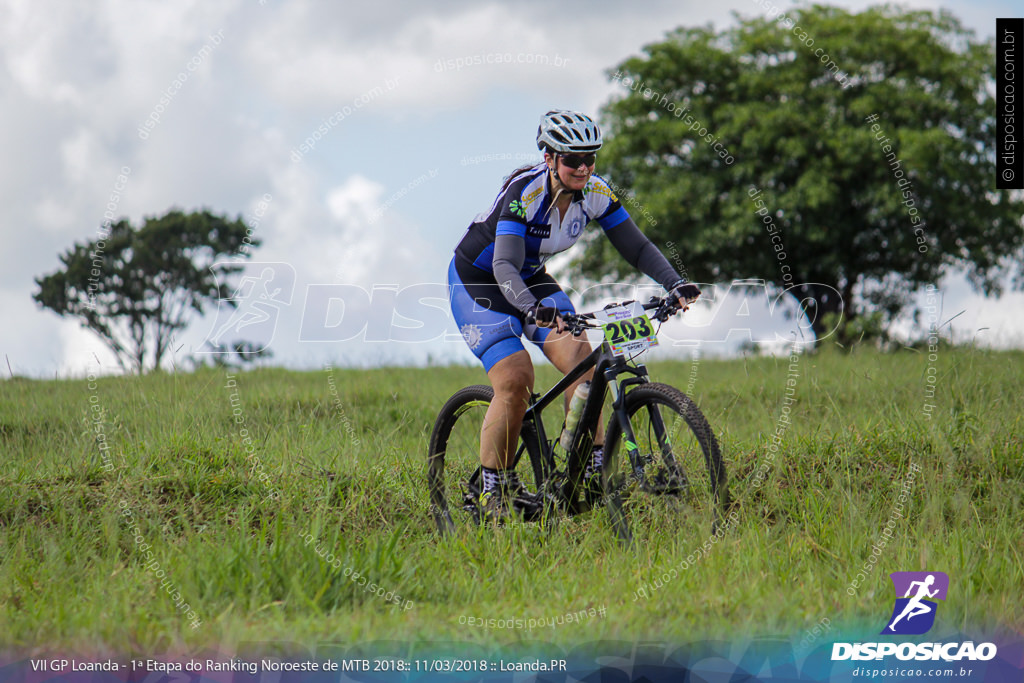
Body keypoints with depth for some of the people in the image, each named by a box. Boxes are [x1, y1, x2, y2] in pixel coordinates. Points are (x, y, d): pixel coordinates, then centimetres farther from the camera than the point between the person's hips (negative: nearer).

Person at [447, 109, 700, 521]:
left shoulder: (595, 193, -14)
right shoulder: (524, 191, -31)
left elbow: (636, 246, -12)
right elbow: (505, 266, -41)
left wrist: (675, 284, -29)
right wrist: (534, 310, -58)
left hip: (531, 280, 6)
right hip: (476, 282, -6)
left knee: (579, 357, -16)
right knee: (515, 379, -20)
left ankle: (593, 471, -11)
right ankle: (494, 493, -7)